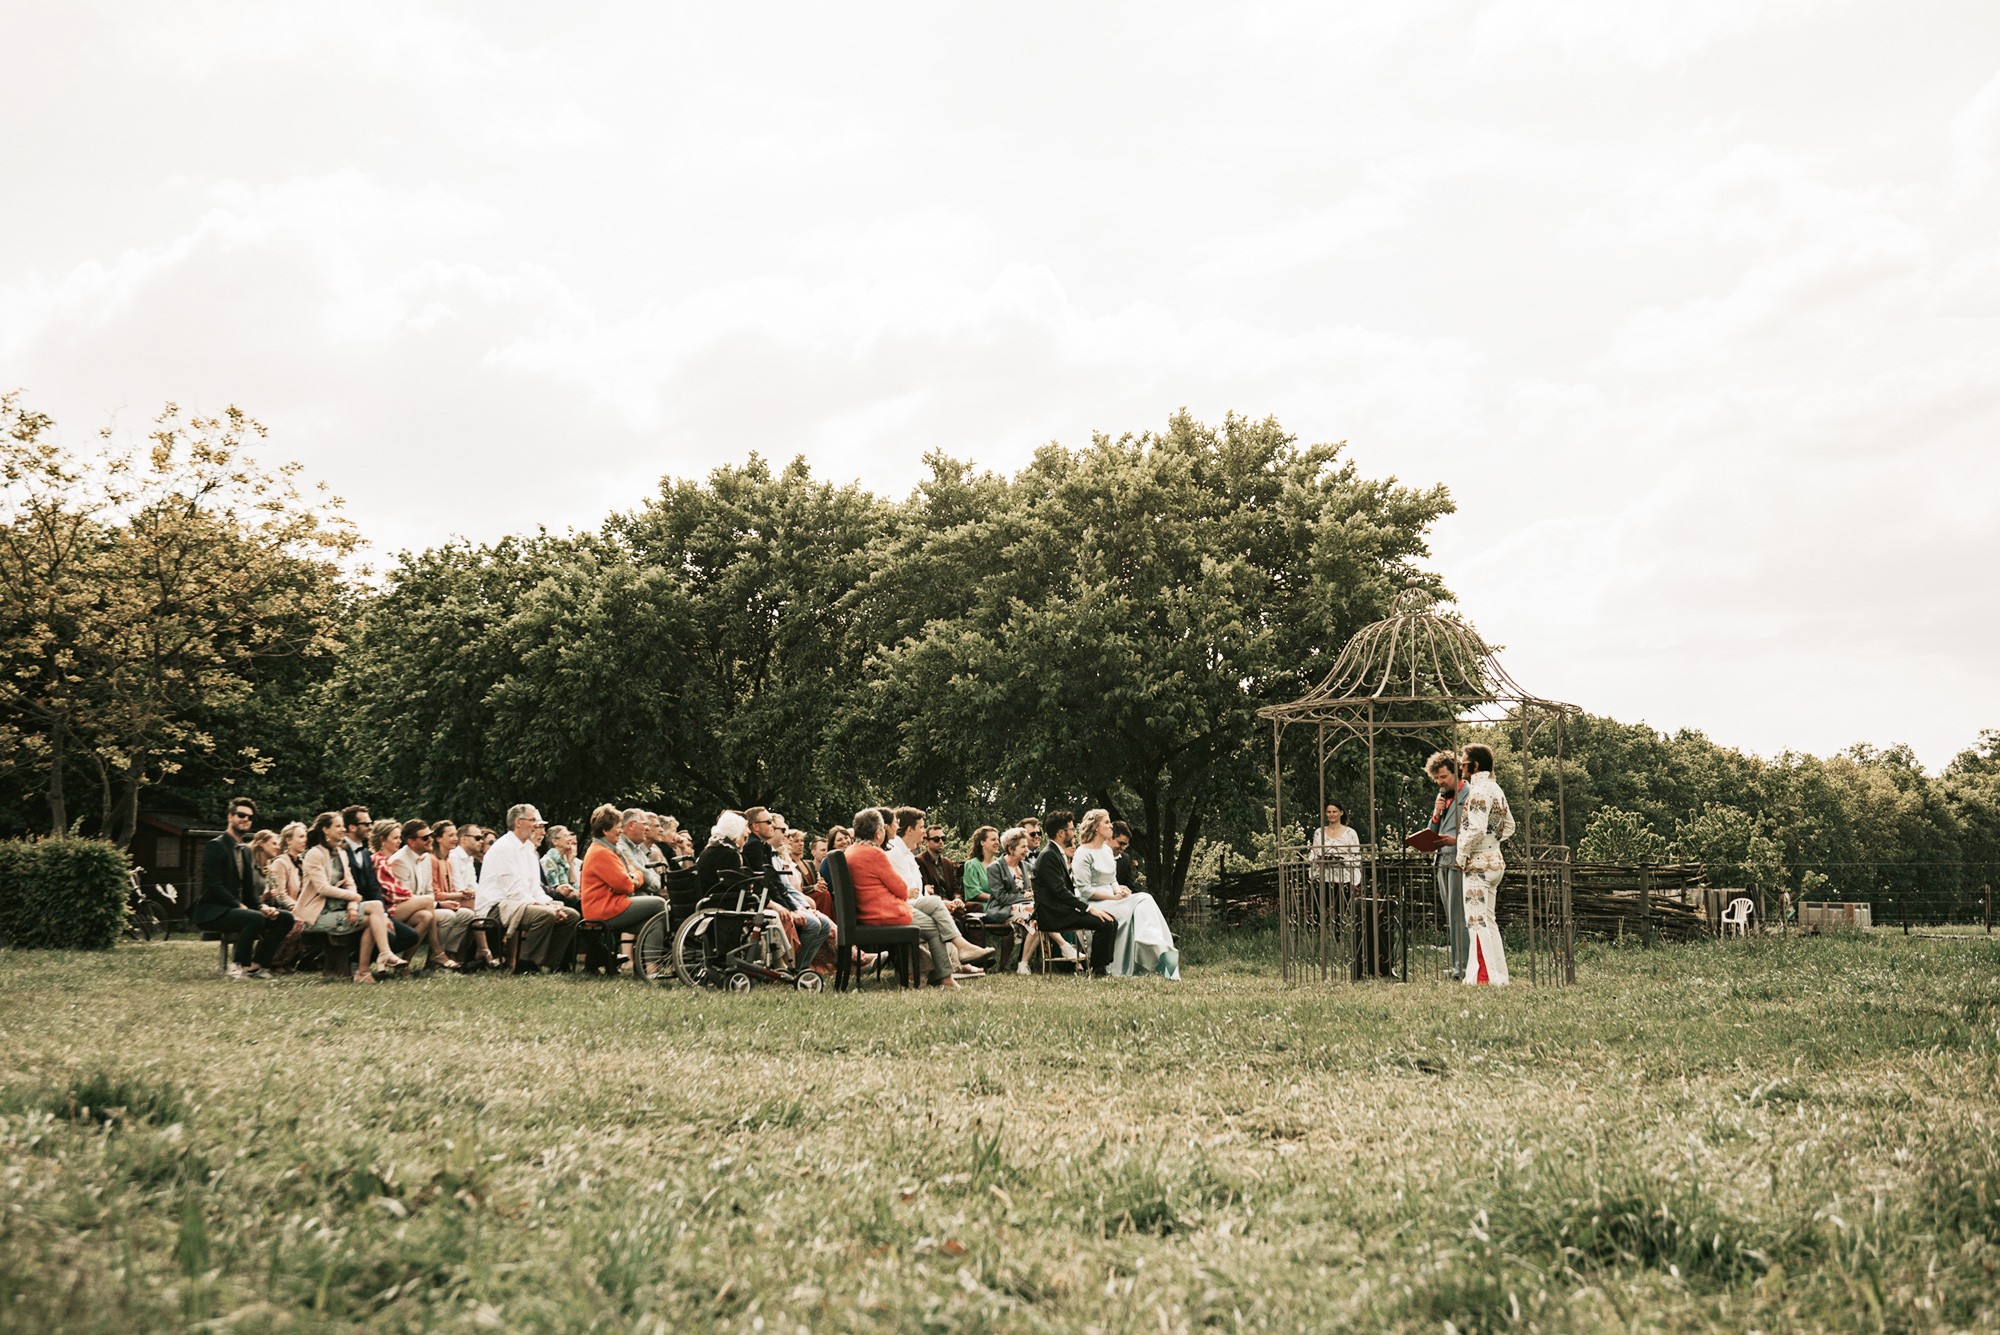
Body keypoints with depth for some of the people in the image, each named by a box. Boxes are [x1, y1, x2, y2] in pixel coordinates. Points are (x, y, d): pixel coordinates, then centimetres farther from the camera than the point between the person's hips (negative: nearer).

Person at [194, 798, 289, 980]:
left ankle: (256, 965, -4)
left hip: (238, 908, 8)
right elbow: (213, 886, -17)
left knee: (285, 918, -8)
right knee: (256, 918, -34)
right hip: (213, 913, -8)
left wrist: (262, 906, -3)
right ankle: (239, 966, -18)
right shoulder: (216, 846, -8)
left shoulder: (246, 850, 18)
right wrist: (240, 906, -21)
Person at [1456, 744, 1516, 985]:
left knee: (1478, 921, -6)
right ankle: (1498, 975, 18)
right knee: (1487, 921, 14)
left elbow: (1476, 829, -25)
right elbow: (1508, 827, 22)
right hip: (1494, 861, 10)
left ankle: (1484, 977, -6)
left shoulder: (1479, 790, -16)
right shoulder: (1496, 789, 15)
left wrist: (1462, 855, -12)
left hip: (1478, 864, -10)